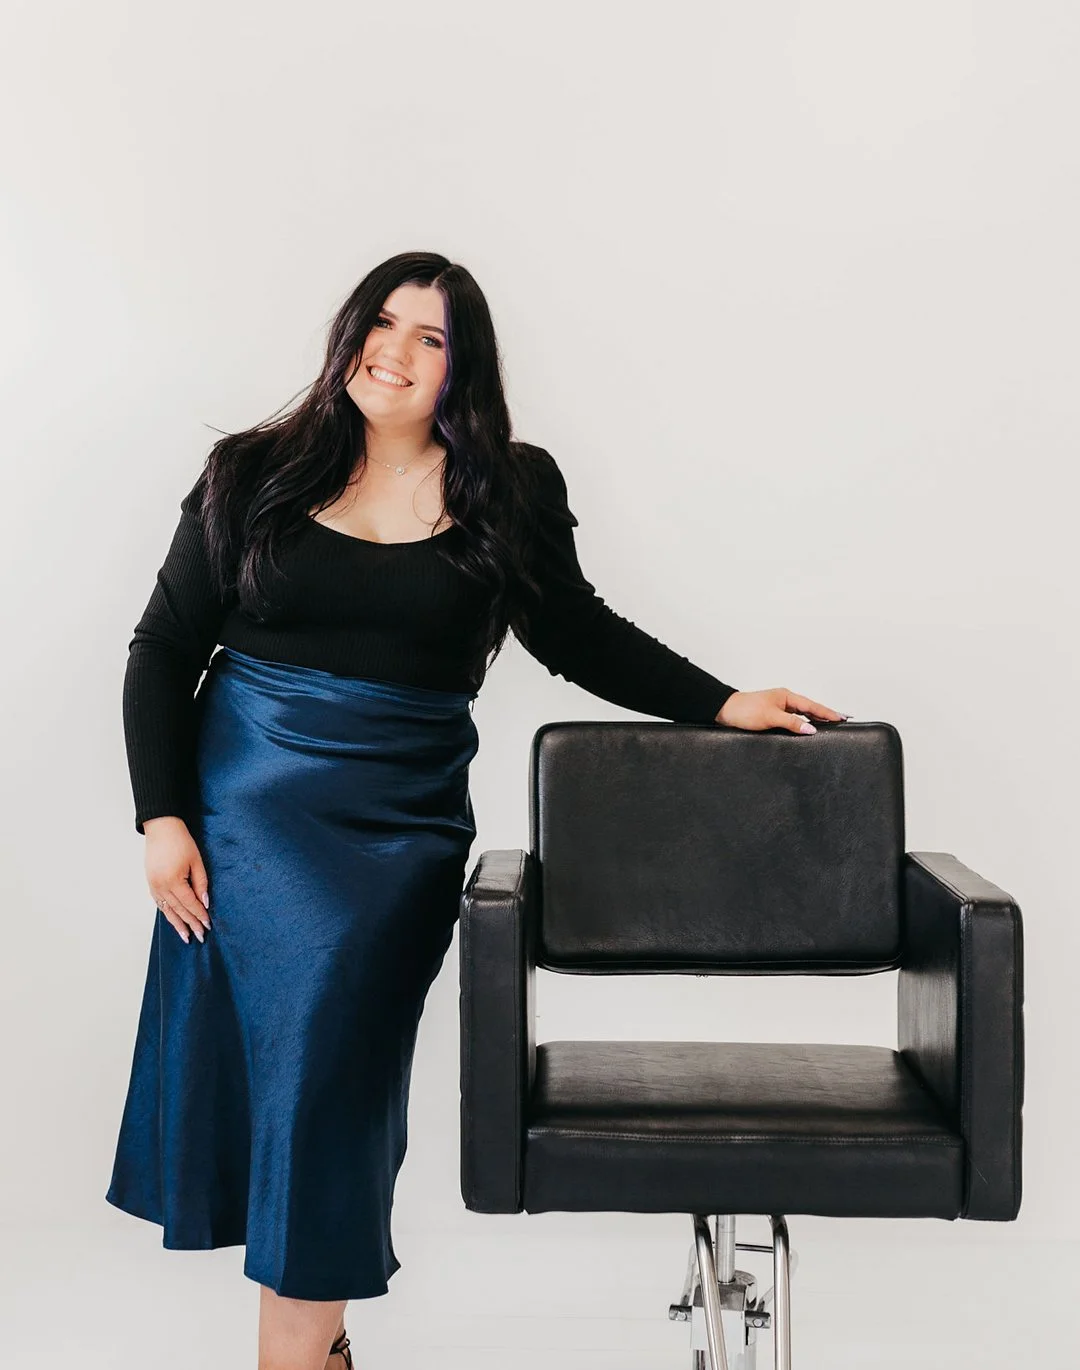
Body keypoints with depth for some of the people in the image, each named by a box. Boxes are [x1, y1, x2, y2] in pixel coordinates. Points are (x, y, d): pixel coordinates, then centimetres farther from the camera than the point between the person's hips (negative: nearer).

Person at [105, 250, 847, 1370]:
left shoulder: (508, 492, 4)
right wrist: (161, 817, -2)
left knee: (332, 1065, -7)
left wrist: (723, 703, 2)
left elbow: (580, 637, 12)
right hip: (247, 807, 1)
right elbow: (163, 652, 6)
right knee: (255, 1053, 4)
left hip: (401, 820, -1)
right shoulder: (254, 476, 4)